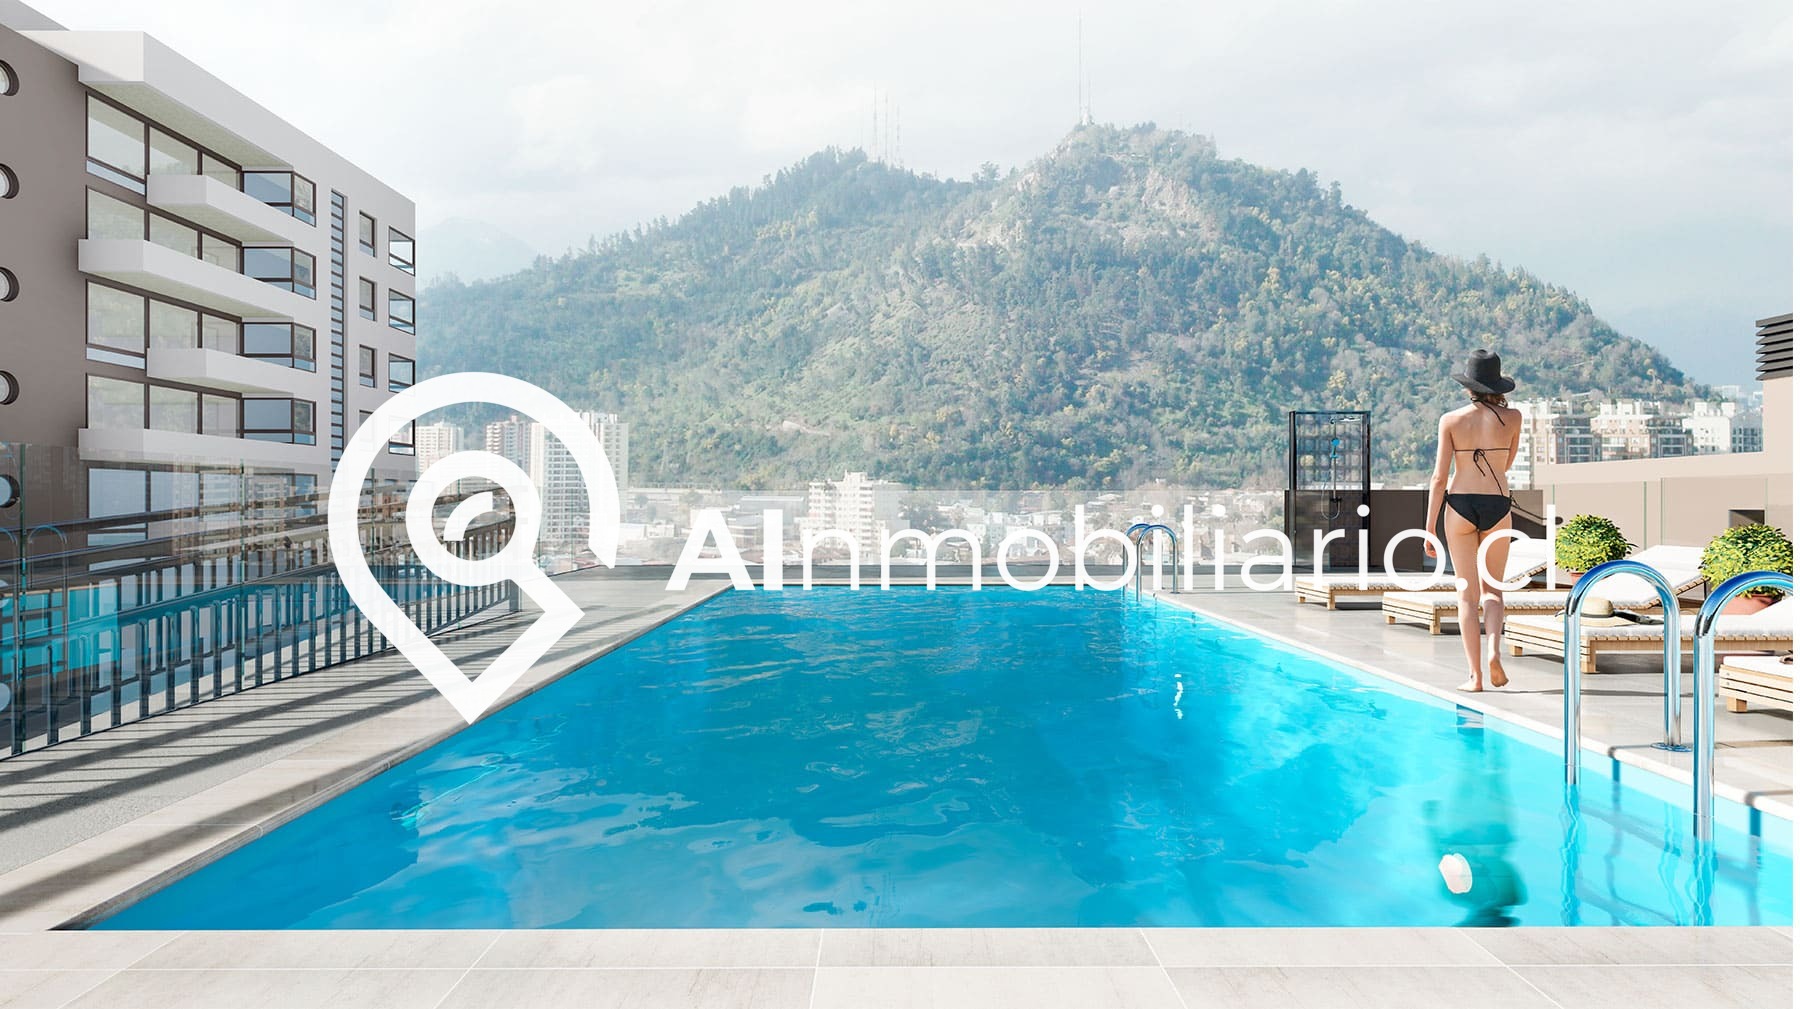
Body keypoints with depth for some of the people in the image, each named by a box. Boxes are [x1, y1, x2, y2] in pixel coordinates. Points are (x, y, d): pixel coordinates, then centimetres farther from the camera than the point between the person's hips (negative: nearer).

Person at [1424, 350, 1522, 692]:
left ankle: (1475, 674, 3)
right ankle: (1493, 651, -9)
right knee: (1492, 589, 15)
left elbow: (1440, 477, -5)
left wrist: (1429, 529, -1)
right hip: (1498, 506, 1)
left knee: (1467, 592, 5)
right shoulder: (1513, 418, 2)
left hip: (1460, 504, -1)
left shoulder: (1450, 420, -3)